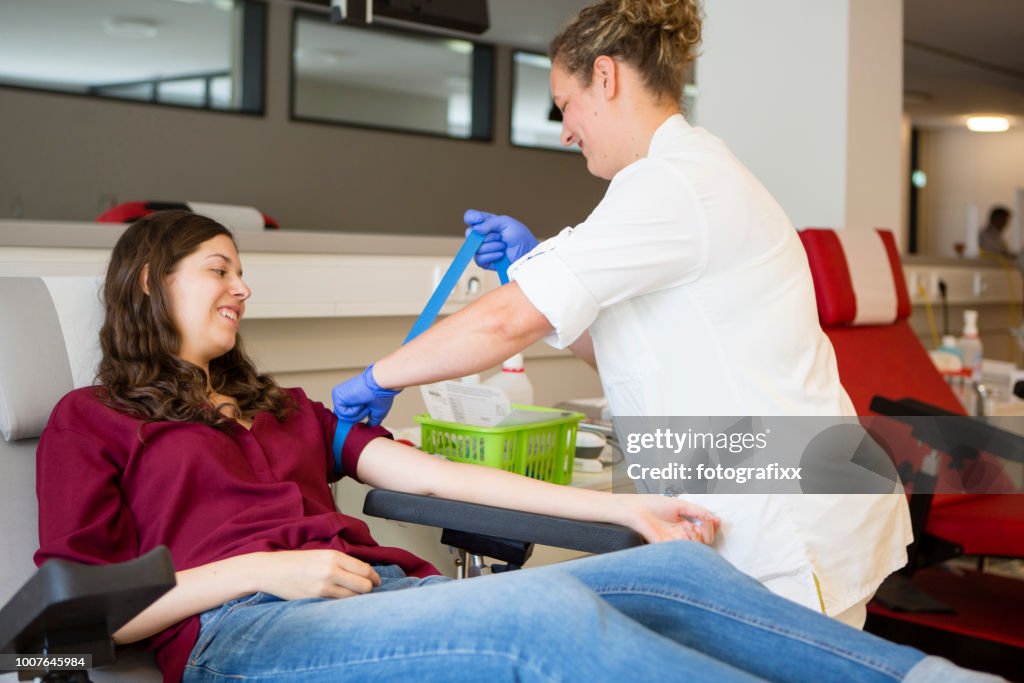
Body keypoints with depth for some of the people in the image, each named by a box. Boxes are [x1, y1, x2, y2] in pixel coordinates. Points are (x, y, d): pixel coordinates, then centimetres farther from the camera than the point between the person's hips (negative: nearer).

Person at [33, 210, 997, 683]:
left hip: (382, 593, 7)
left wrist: (621, 508, 8)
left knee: (672, 568, -14)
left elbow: (426, 472, 18)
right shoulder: (89, 422, 14)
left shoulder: (280, 408, 29)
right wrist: (259, 568, -10)